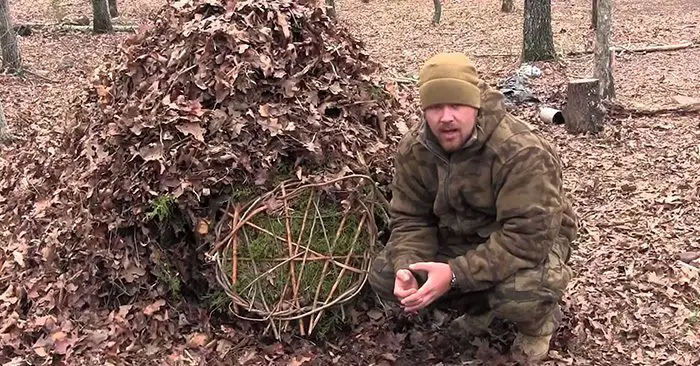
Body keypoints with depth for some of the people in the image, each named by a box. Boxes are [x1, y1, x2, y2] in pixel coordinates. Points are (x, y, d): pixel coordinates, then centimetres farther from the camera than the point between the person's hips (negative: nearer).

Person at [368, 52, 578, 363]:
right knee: (384, 276, -11)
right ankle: (480, 304, 11)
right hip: (459, 239, 6)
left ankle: (538, 323, 2)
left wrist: (456, 274, -42)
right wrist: (405, 269, -29)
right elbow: (410, 220, -7)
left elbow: (528, 235, -36)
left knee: (520, 291, -39)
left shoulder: (522, 152, -32)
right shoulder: (414, 150, -13)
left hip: (532, 241, -5)